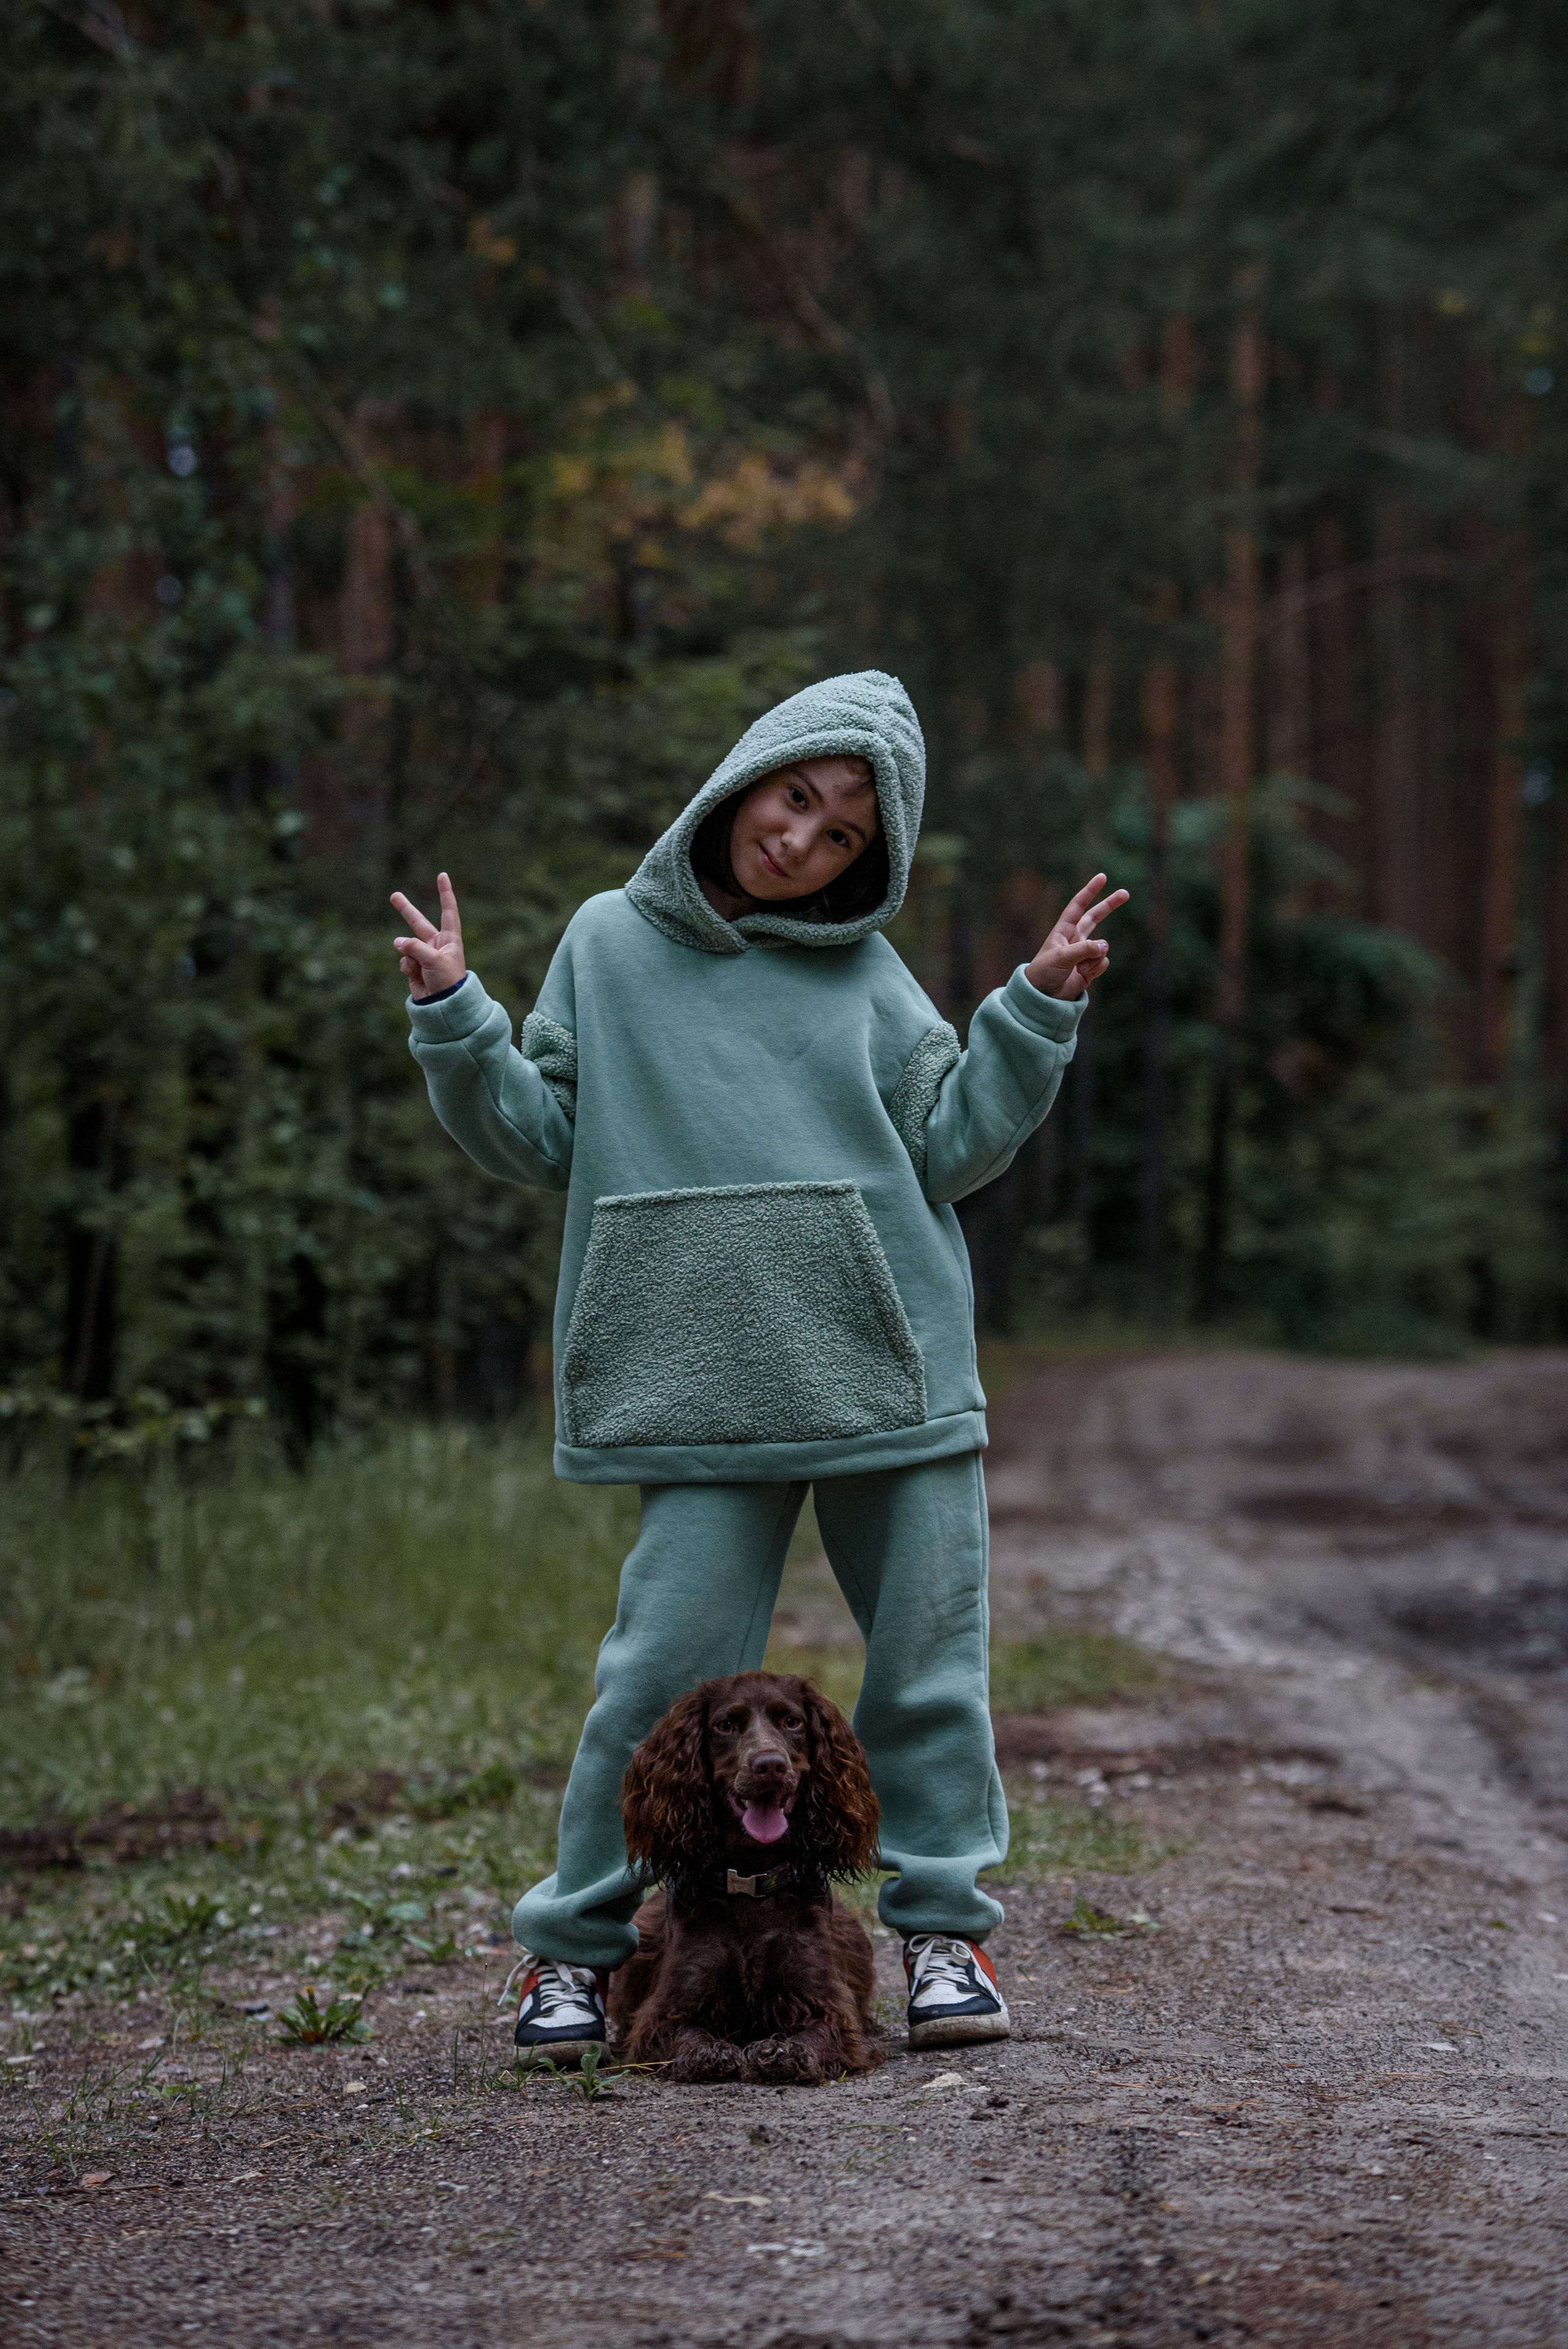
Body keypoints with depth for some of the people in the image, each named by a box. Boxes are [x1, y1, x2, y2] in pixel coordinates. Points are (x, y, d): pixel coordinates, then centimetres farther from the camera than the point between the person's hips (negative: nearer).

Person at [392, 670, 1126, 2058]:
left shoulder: (867, 975, 8)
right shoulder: (611, 945, 8)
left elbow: (951, 1147, 4)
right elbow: (537, 1137, 9)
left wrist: (1038, 1011, -3)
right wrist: (455, 1020, -3)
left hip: (894, 1369, 2)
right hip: (702, 1386, -1)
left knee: (927, 1659, 5)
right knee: (667, 1666, -6)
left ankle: (944, 1924, 20)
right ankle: (580, 1941, 9)